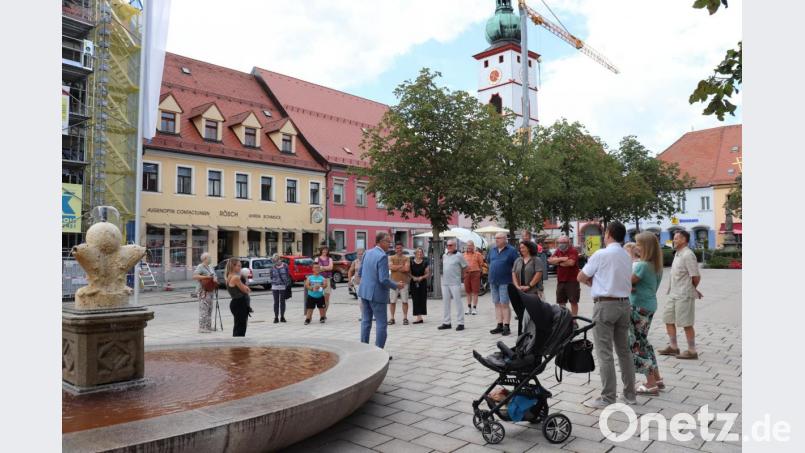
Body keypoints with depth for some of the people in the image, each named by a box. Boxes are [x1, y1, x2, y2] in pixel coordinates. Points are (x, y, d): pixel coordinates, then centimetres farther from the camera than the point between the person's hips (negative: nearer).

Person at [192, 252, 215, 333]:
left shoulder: (210, 267, 17)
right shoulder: (200, 267, -10)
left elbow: (214, 276, 25)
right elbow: (194, 276, -23)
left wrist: (214, 279, 2)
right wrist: (206, 277, -25)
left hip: (210, 290, 9)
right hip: (204, 290, -9)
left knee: (209, 309, 13)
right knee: (204, 309, -9)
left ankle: (208, 326, 21)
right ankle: (202, 328, -7)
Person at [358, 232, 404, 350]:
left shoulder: (367, 253, 6)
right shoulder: (382, 256, -19)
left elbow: (360, 273, 13)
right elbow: (384, 280, -22)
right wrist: (396, 285, -7)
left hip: (364, 292, 8)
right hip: (377, 294, -8)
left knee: (366, 321, 15)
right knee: (381, 324, 2)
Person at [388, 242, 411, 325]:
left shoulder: (406, 258, 6)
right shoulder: (391, 258, 7)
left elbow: (407, 269, -10)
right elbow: (390, 267, -11)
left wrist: (396, 267, -5)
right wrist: (401, 266, -7)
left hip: (404, 282, 0)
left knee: (405, 301, 2)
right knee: (392, 301, 3)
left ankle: (405, 318, 10)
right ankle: (391, 318, 10)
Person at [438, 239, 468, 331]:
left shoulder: (459, 255, -5)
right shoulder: (444, 256, 13)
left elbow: (465, 267, -1)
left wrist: (461, 276, 4)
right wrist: (442, 273, 9)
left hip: (455, 283, -6)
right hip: (444, 282, 6)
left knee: (457, 303, -2)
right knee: (446, 303, 10)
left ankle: (460, 323, 4)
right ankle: (446, 322, 18)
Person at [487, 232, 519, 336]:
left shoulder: (511, 250, -6)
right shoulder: (492, 250, 11)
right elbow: (488, 261, 24)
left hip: (504, 281, -6)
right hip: (493, 281, 6)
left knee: (504, 304, -5)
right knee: (497, 304, 9)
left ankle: (506, 326, 2)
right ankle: (499, 325, 17)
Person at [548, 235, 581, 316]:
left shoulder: (573, 250, -7)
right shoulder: (558, 251, 11)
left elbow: (571, 262, -23)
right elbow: (550, 260, -1)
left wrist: (558, 263, -8)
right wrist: (561, 259, -17)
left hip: (572, 280, -6)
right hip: (560, 280, 6)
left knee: (573, 302, 1)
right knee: (561, 302, 11)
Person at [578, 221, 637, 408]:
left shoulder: (601, 254, -11)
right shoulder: (627, 256, 10)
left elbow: (581, 278, -3)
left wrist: (592, 281, 13)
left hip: (605, 305, -7)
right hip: (624, 303, 7)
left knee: (605, 353, -2)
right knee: (624, 350, 15)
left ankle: (607, 398, 1)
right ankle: (629, 394, 22)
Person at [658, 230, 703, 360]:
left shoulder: (688, 255, -17)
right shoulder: (677, 254, 13)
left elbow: (696, 277, -18)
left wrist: (692, 290, 0)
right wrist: (693, 290, 15)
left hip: (684, 296, -10)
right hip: (674, 294, 10)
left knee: (686, 324, -1)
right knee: (668, 319, 13)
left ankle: (692, 351, 10)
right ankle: (673, 347, 23)